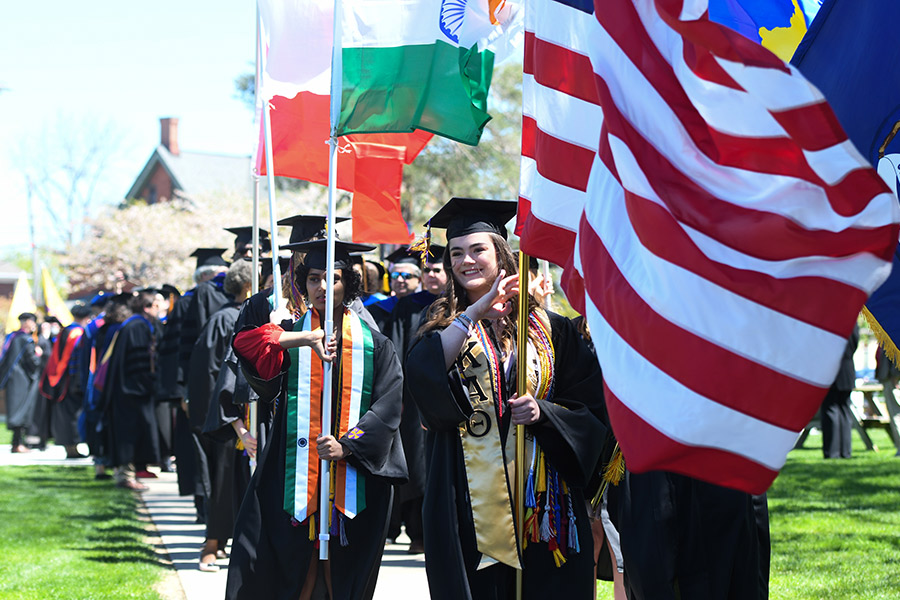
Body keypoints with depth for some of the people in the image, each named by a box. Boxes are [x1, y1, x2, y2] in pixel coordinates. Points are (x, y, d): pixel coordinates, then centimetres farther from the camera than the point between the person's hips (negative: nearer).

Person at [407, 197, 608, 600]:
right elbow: (420, 377, -15)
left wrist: (542, 412, -14)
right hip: (471, 503, 0)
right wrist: (474, 313, -20)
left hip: (540, 500, 0)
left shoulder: (547, 328, 8)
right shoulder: (444, 327, 8)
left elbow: (590, 408, 6)